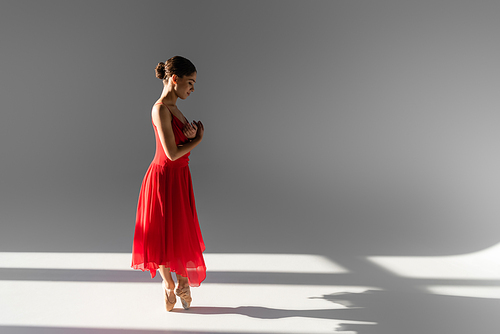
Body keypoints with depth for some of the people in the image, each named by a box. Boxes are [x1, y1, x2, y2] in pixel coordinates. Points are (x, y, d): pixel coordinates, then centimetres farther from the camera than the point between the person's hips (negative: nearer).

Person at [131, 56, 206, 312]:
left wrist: (191, 135, -11)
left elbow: (183, 144, 10)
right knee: (163, 231, 7)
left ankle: (182, 283, 25)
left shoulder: (173, 108, 9)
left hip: (179, 176, 9)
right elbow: (172, 153, -23)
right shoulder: (161, 109, -19)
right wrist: (197, 138, -9)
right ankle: (169, 284, 22)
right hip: (164, 177, -9)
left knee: (180, 231, 14)